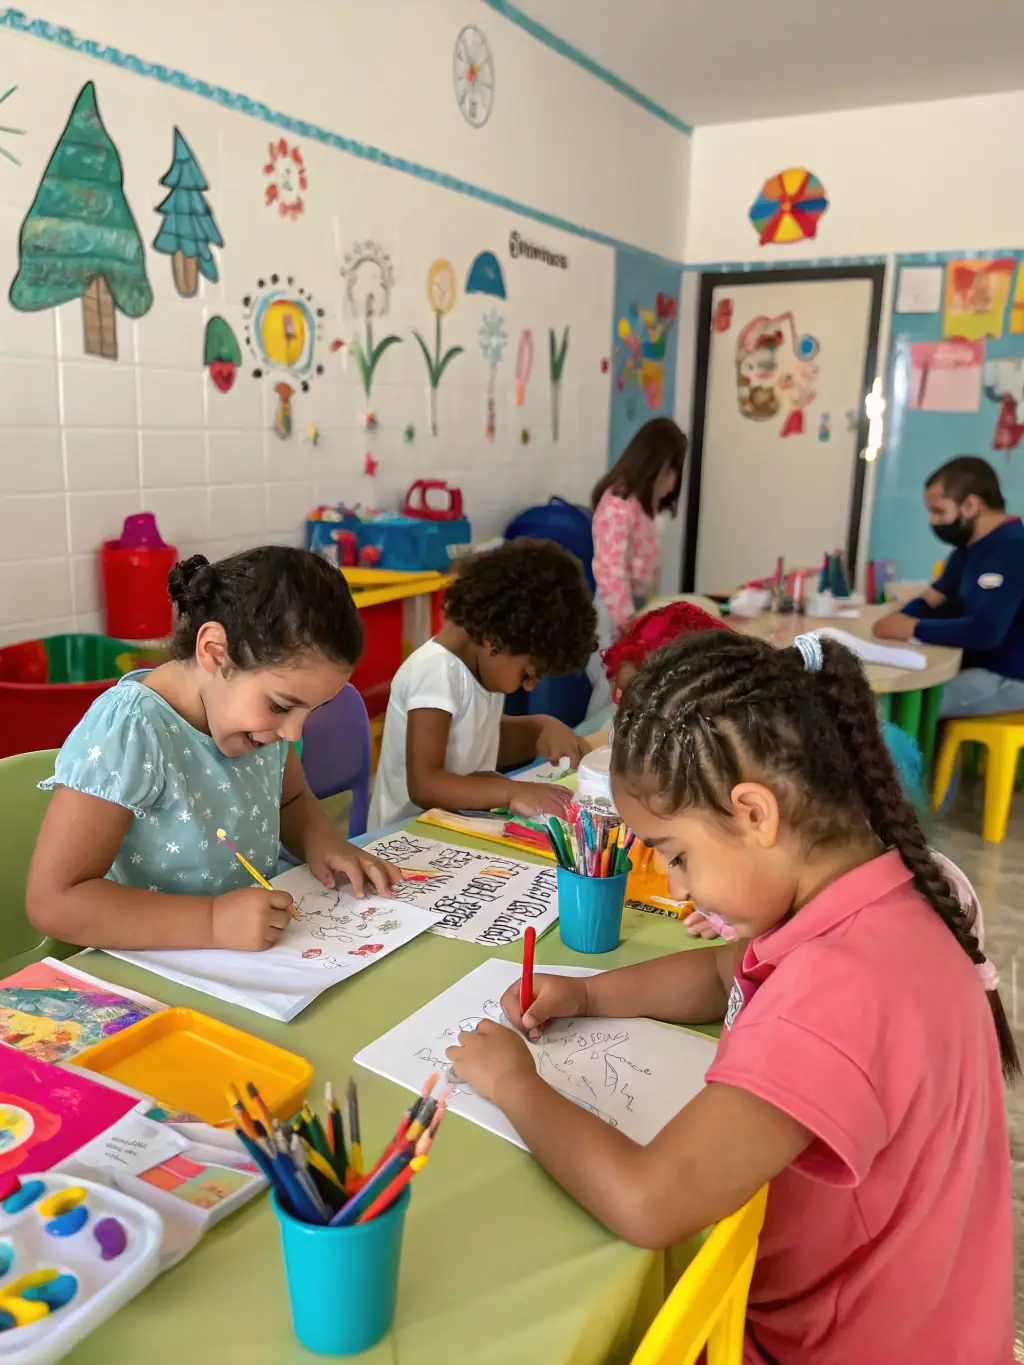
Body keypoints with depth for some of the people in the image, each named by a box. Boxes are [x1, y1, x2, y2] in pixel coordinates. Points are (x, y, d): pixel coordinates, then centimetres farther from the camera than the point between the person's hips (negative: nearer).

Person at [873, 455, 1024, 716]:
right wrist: (899, 619, -11)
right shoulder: (971, 546, 10)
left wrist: (913, 628, -21)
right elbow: (932, 601, 11)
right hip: (978, 666, 9)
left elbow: (985, 631, -32)